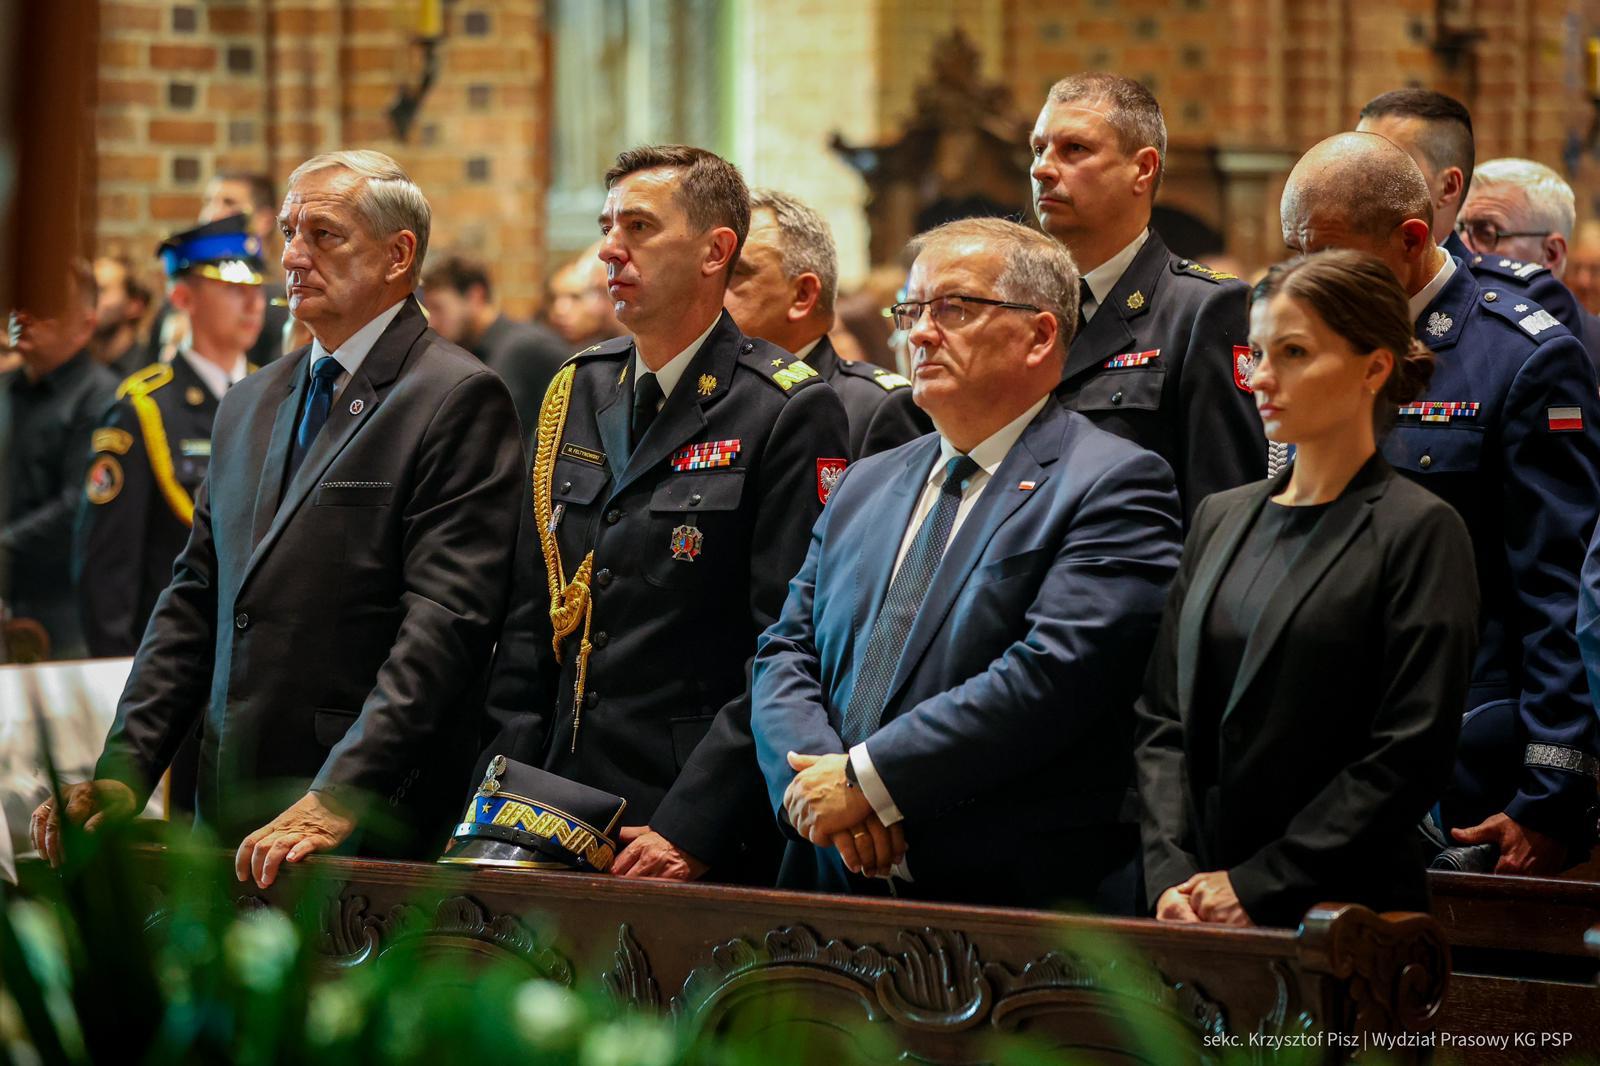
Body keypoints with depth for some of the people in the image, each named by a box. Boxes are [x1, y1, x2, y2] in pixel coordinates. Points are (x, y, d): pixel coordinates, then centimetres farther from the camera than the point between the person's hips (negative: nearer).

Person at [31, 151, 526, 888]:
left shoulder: (459, 399, -6)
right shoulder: (249, 406, 19)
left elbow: (444, 620, -15)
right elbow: (193, 601, 18)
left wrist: (336, 800, -23)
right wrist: (121, 773, 4)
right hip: (229, 819, 6)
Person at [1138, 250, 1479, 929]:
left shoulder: (1420, 531, -5)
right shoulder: (1220, 519, 13)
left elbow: (1411, 754, -11)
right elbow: (1163, 718, 11)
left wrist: (1258, 884, -13)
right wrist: (1171, 876, -4)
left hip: (1347, 906, -5)